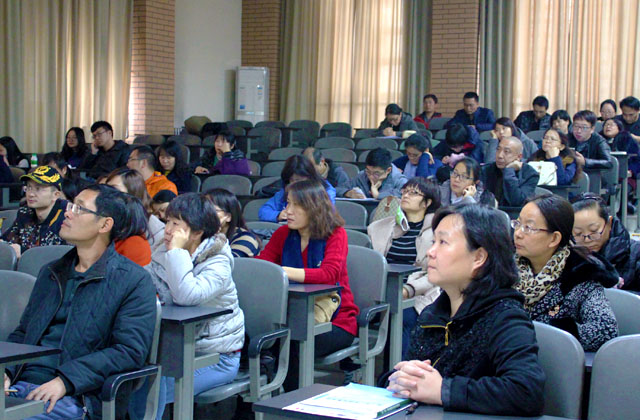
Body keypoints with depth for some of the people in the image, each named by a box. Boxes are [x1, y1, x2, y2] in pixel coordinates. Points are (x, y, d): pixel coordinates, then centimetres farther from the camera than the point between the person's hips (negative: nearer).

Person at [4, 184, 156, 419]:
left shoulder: (134, 281, 1)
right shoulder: (51, 273, 23)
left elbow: (131, 351, -9)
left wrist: (65, 380, -17)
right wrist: (7, 371, 3)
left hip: (74, 398, -5)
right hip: (20, 384, 6)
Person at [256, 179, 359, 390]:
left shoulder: (336, 234, -6)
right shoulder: (283, 234, 9)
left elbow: (329, 274, -24)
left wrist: (285, 272, -37)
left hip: (336, 321, -4)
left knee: (295, 347, -32)